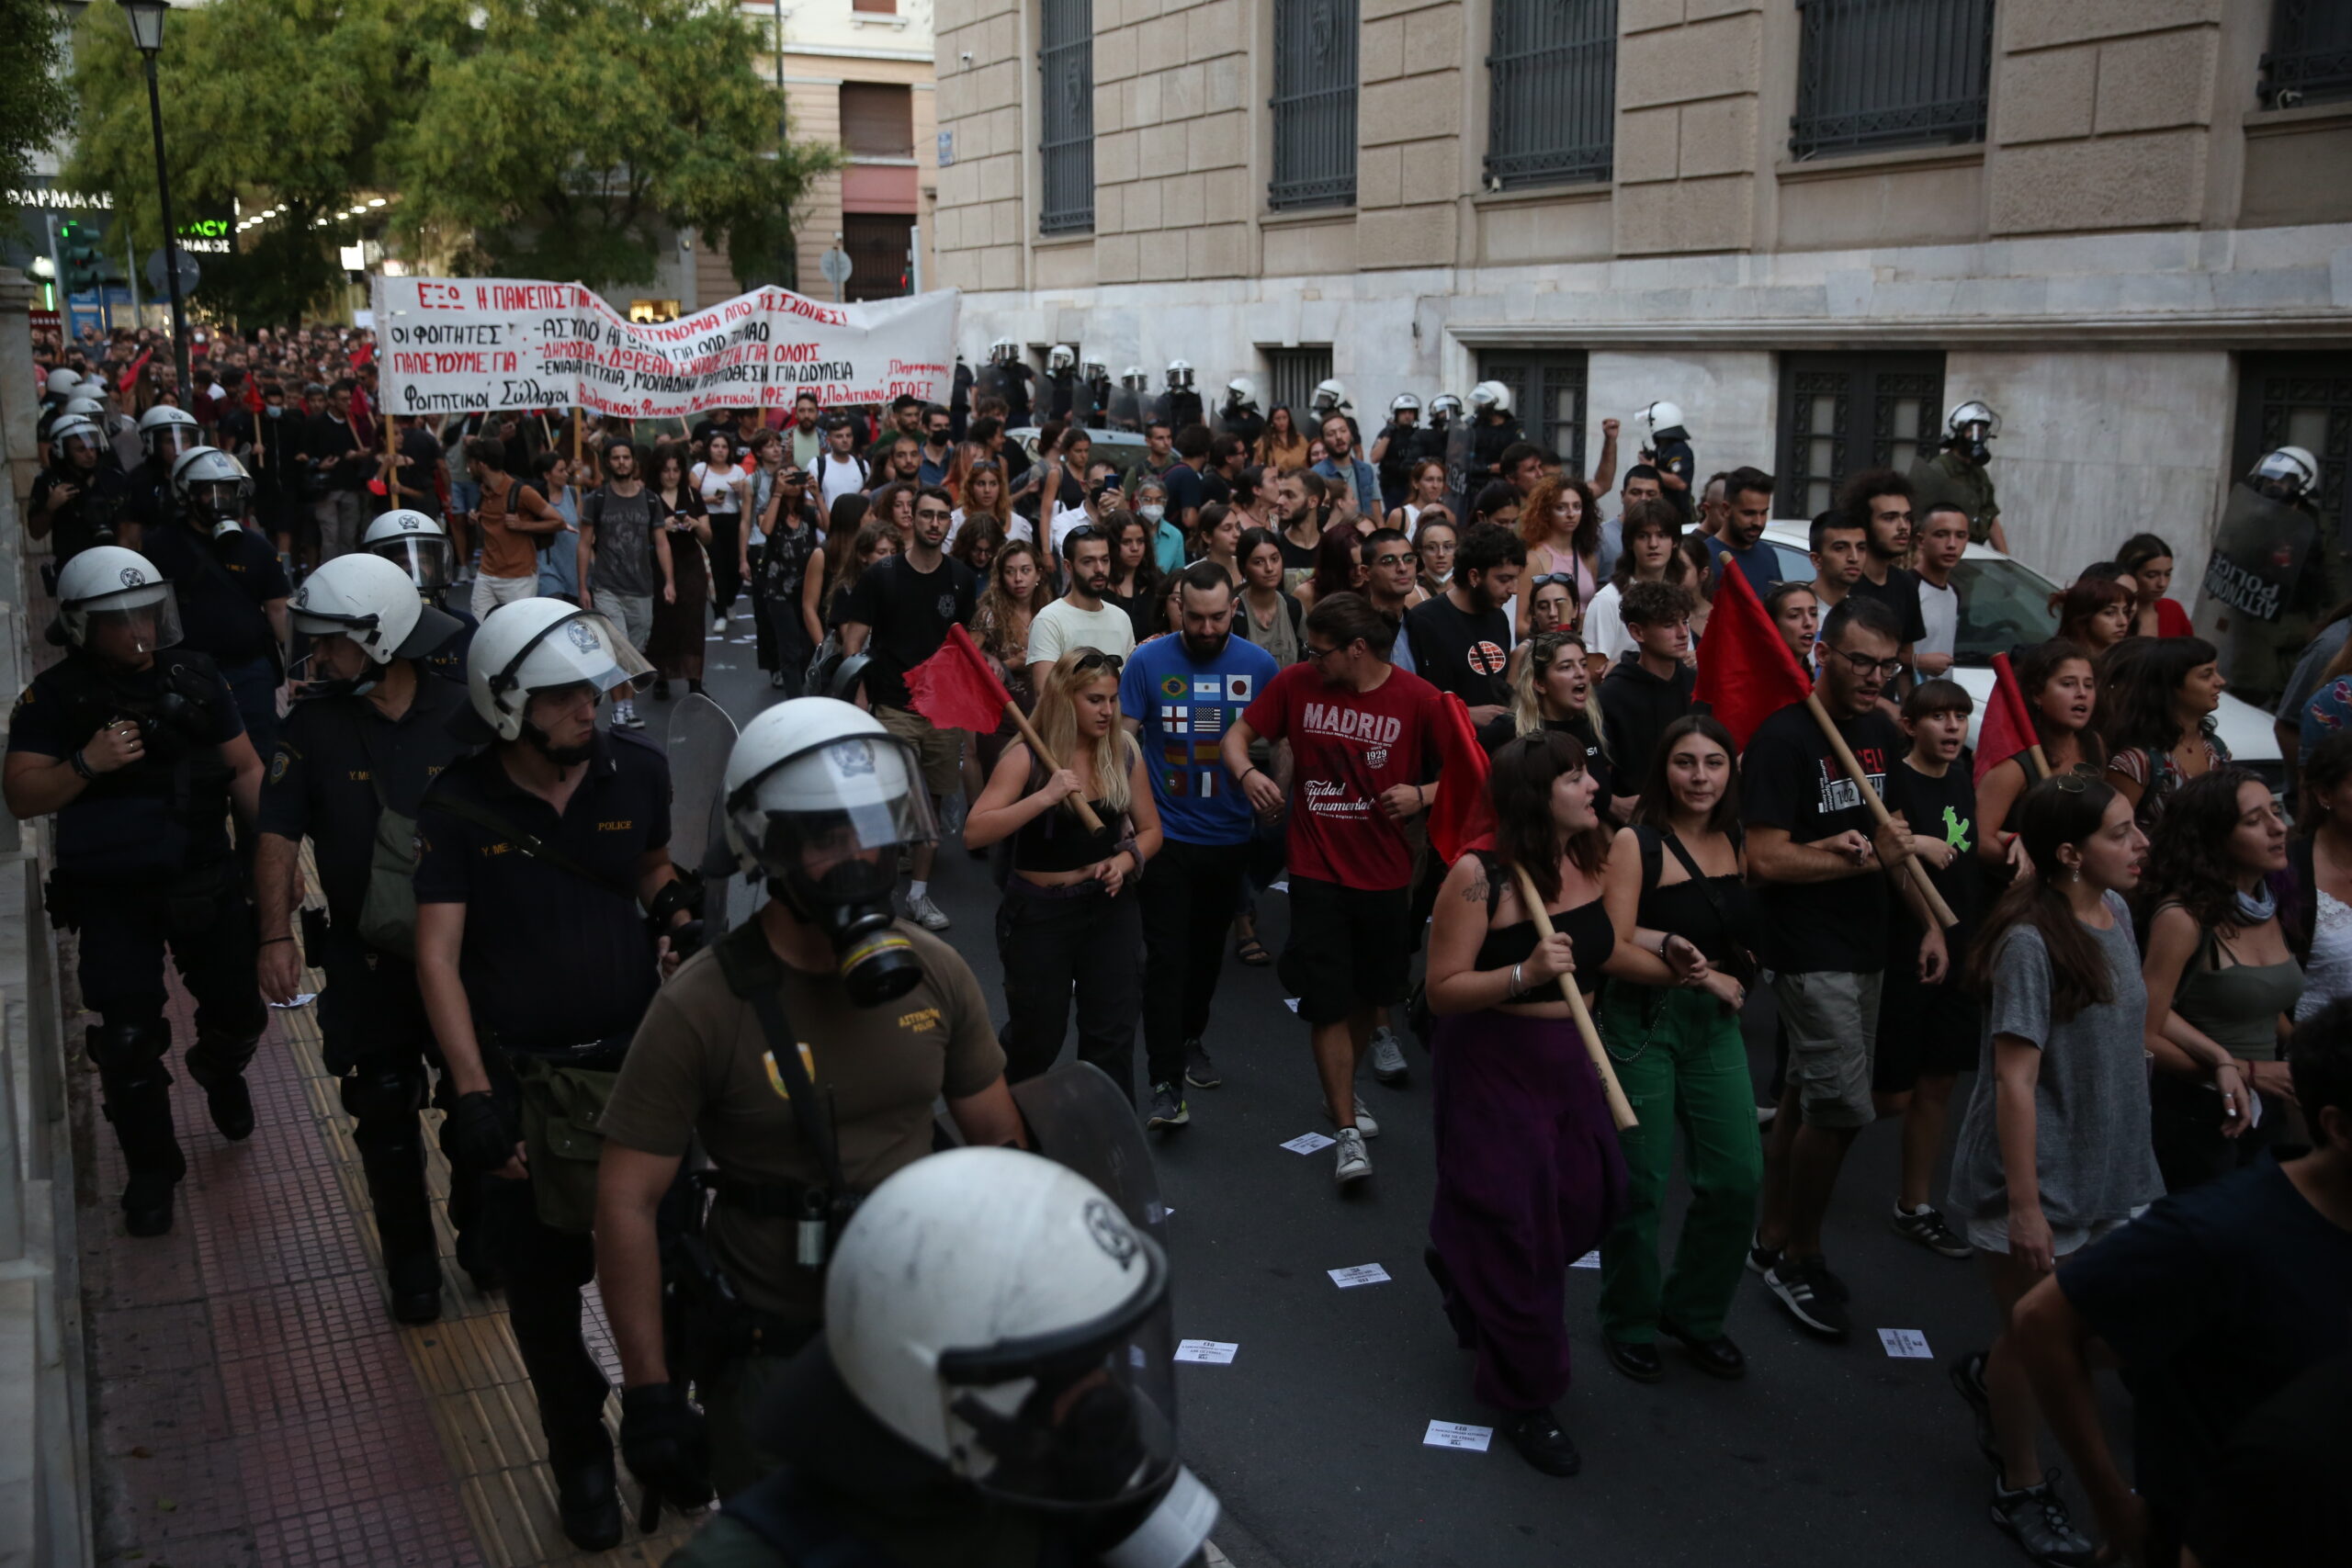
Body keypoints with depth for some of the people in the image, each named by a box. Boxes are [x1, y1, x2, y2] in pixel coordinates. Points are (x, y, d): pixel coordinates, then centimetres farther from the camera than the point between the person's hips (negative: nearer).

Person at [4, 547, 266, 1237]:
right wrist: (87, 764, -28)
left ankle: (219, 1067, 46)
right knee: (128, 1039, 1)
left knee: (239, 1011, 9)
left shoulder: (195, 677, -2)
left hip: (205, 882, 2)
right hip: (112, 895, -2)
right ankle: (151, 1169, 19)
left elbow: (245, 770, 2)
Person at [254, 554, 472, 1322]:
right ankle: (411, 1265, 25)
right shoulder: (315, 724, -7)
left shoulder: (462, 715, -10)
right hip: (367, 957, 0)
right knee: (384, 1114, 8)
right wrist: (276, 935, -13)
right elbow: (278, 835, -4)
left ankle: (481, 1231, 34)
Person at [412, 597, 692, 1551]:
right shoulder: (460, 805, -10)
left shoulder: (635, 771, -4)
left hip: (640, 1059, 1)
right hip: (525, 1080, -1)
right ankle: (579, 1454, 34)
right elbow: (438, 954, -12)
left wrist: (676, 911, -7)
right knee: (542, 1291, 11)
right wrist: (473, 1096, -19)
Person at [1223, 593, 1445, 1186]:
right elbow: (1237, 734, 4)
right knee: (1329, 1001, -3)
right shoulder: (1297, 682, -5)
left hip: (1385, 874, 1)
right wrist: (1247, 772, -18)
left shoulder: (1417, 698, -9)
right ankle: (1347, 1130, 8)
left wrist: (1423, 794, -20)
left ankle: (1341, 1090, 43)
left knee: (1369, 995, 17)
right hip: (1317, 871, -1)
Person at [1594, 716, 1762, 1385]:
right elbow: (1614, 952, -17)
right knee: (1641, 1185, 3)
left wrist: (1667, 943, -13)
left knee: (1738, 1178, 5)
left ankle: (1694, 1312, 28)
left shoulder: (1738, 845, 5)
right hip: (1643, 1023, -5)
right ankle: (1629, 1324, 25)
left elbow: (1744, 945, 7)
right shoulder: (1636, 844, -11)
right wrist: (1701, 975, -13)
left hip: (1716, 1026, 5)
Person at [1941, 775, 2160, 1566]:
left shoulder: (2117, 913, 1)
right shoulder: (2030, 942, -24)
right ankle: (2023, 1489, 34)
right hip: (2038, 1176, -7)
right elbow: (2015, 1079, -23)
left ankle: (1992, 1381, 43)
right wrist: (2024, 1205, -22)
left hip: (2109, 1169, 7)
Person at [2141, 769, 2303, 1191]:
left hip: (2266, 1115, 7)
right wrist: (2247, 1072, -14)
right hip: (2198, 1119, -7)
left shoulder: (2268, 910, 6)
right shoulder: (2184, 918, -16)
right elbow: (2146, 1039, -17)